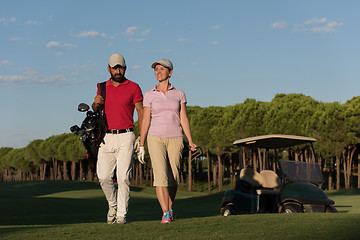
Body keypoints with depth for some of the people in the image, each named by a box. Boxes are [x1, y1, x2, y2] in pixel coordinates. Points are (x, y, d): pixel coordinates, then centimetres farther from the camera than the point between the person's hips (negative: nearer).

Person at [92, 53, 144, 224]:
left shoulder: (133, 88, 3)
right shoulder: (103, 87, 15)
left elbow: (141, 112, 1)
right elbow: (96, 110, 9)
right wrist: (96, 103, -16)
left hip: (125, 137, -3)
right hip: (107, 138, 3)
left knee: (123, 177, -7)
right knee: (103, 176, -1)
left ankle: (122, 214, 0)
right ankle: (113, 205, 23)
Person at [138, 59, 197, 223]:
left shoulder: (179, 94, 7)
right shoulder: (149, 95, 4)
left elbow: (184, 119, 4)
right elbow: (145, 121, 4)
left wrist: (191, 142, -5)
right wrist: (141, 145, 0)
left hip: (175, 139, 2)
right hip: (156, 138, -1)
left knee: (173, 177, 5)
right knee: (160, 174, -17)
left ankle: (170, 208, 27)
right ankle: (165, 214, -19)